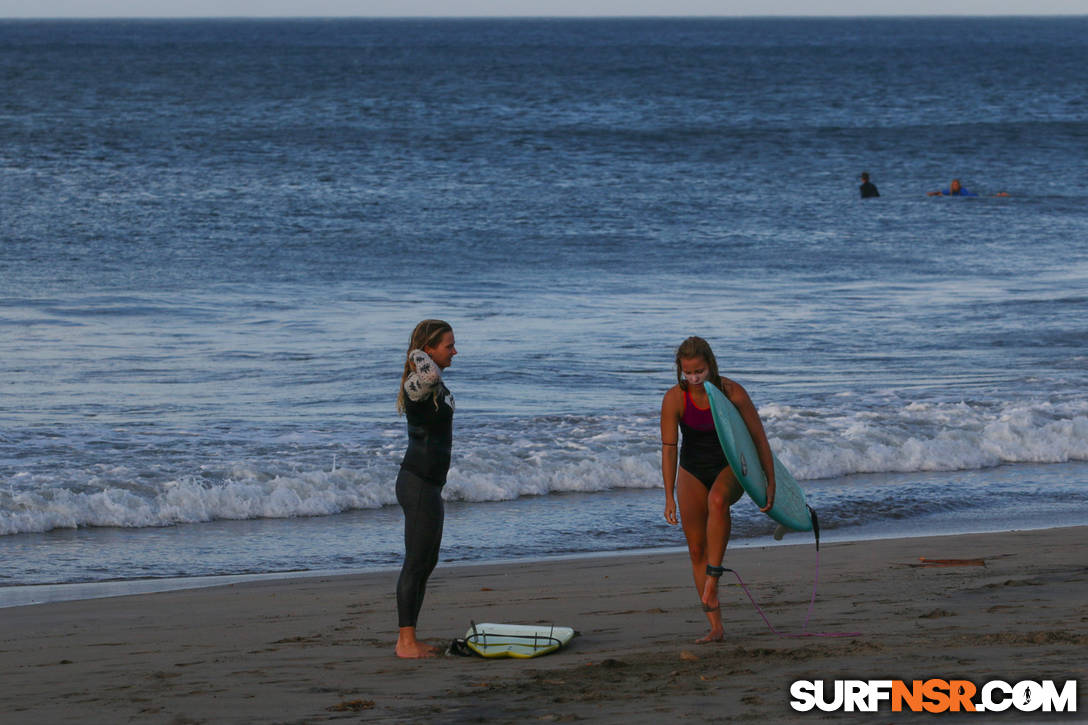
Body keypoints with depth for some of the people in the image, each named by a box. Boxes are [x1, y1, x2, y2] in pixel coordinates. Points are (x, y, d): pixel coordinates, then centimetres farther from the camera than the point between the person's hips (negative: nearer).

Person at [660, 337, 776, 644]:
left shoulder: (732, 392, -18)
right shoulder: (674, 399, -16)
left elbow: (759, 437, -12)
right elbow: (669, 449, -15)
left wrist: (771, 483, -15)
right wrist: (670, 497, -21)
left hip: (729, 469, -2)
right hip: (693, 473, 2)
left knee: (717, 500, -39)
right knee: (696, 549, -3)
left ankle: (714, 574, -32)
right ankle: (715, 627, 2)